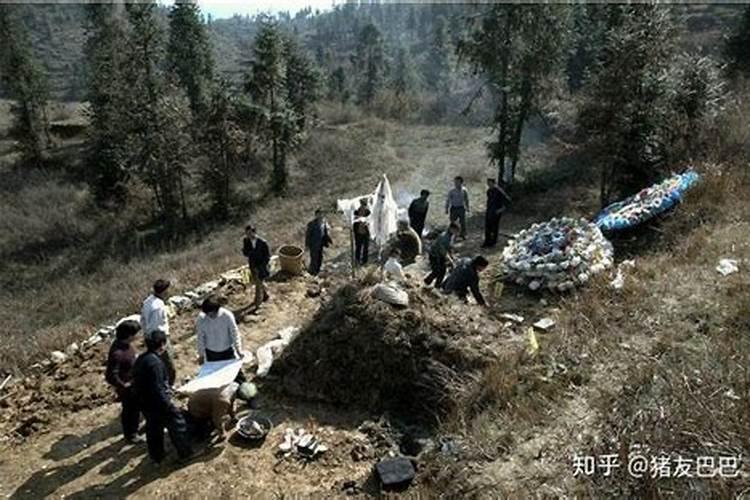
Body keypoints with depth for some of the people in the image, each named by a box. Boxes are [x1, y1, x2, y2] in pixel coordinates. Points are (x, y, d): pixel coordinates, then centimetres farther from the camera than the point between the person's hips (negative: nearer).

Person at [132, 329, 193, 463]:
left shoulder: (140, 359, 4)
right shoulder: (155, 362, -26)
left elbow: (138, 382, 14)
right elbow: (157, 389, -27)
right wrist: (168, 406, -20)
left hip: (144, 403, 9)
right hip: (157, 404, -9)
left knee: (153, 428, 23)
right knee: (177, 424, 8)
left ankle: (157, 456, 37)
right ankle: (186, 452, 20)